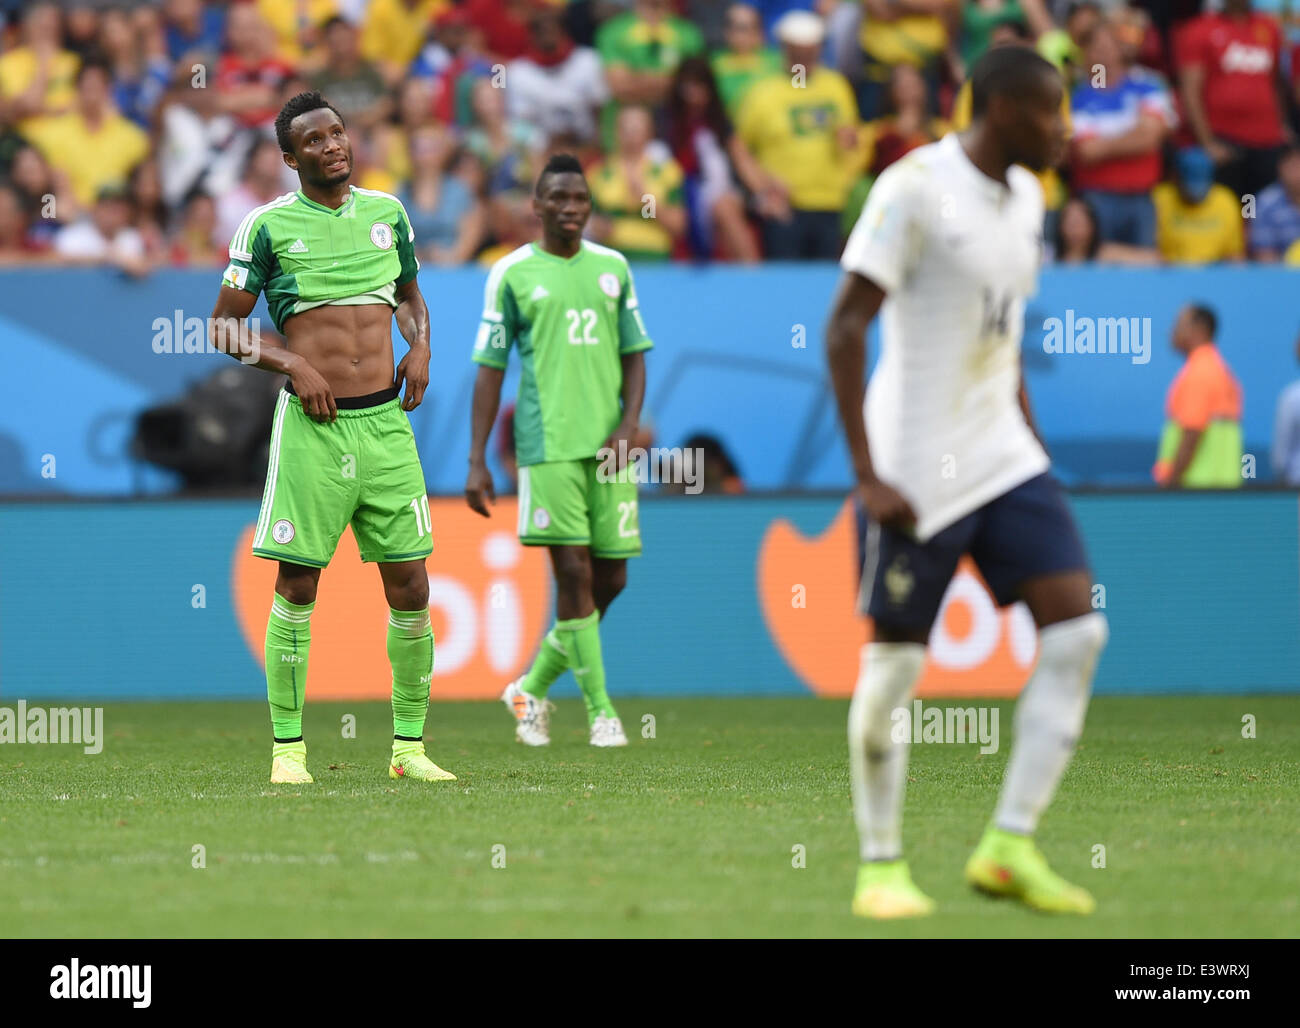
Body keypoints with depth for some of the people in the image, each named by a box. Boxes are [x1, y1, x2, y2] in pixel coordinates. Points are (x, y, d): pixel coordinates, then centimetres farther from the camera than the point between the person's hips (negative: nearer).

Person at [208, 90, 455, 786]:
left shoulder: (386, 212, 11)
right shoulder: (269, 225, -1)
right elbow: (223, 327, 2)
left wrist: (420, 345, 7)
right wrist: (295, 366, -10)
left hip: (386, 420, 4)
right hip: (312, 423, -4)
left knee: (409, 588, 2)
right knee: (297, 585, -3)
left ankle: (408, 746, 11)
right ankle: (287, 747, 3)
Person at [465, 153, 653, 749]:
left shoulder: (613, 268, 12)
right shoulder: (512, 273, 2)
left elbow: (634, 355, 14)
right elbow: (490, 368, 3)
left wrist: (627, 427, -3)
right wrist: (477, 462, -2)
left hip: (607, 447, 4)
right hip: (547, 446, -4)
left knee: (610, 579, 4)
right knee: (573, 572, -10)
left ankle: (533, 687, 22)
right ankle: (600, 709, -3)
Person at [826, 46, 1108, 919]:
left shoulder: (1025, 196, 11)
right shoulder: (915, 188, -13)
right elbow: (845, 328, -16)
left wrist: (1030, 438, 16)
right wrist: (868, 476, -19)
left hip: (1003, 457, 7)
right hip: (920, 476, -7)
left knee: (1077, 627, -6)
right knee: (895, 667, -1)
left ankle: (1011, 847, -3)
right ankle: (881, 864, 15)